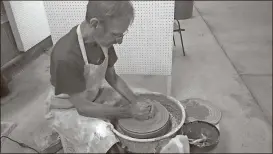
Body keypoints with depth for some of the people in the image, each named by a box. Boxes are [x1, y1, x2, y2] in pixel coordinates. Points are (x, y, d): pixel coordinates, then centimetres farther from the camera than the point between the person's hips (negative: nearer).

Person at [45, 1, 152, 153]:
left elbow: (112, 77, -2)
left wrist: (136, 102, -12)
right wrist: (127, 111, -23)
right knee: (103, 137, -28)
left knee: (142, 112, 4)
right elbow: (82, 107, -28)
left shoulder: (103, 39, -15)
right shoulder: (66, 56, -36)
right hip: (67, 109, -6)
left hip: (94, 97, 6)